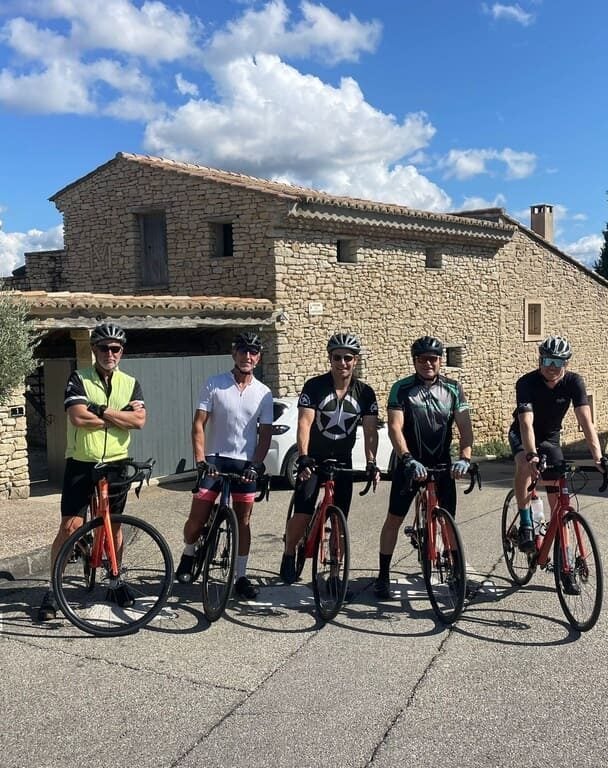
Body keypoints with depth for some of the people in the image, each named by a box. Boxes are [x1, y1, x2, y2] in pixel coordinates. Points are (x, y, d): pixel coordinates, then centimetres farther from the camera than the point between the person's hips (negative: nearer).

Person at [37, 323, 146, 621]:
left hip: (115, 465, 3)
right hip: (81, 464, -3)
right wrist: (119, 417, -13)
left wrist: (101, 411, -18)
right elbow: (78, 417, -19)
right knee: (70, 527, -4)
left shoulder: (130, 384, 5)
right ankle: (54, 589, 7)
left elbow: (139, 419, -11)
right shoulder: (79, 379, -4)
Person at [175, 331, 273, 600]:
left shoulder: (264, 393, 4)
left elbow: (265, 434, 2)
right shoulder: (213, 385, -2)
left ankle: (241, 577, 17)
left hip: (245, 463, 2)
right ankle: (188, 556, 25)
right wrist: (200, 459, -16)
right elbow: (199, 424, -5)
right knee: (197, 518, -5)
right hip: (215, 459, -2)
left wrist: (255, 464, -11)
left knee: (243, 522, 6)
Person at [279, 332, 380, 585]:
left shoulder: (365, 392, -4)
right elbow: (304, 423, -21)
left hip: (342, 460, 3)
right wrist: (303, 458, -34)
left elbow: (370, 430, -10)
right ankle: (289, 555, 16)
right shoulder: (314, 386, -12)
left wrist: (371, 463, -25)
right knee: (302, 515, -11)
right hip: (313, 459, -3)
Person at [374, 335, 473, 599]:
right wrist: (408, 459, -33)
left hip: (442, 463, 2)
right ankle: (383, 577, 10)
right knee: (394, 519, 0)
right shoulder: (402, 388, -9)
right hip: (410, 463, -2)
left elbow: (465, 427, -7)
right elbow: (395, 427, -18)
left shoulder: (453, 389, -1)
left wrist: (464, 458, -24)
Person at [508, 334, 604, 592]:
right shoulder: (527, 383, -28)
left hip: (550, 438, 2)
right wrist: (531, 455, -56)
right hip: (522, 436, -2)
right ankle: (525, 524, -18)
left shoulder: (574, 382, -21)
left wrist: (598, 455, -44)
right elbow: (526, 423, -39)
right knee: (525, 466, -38)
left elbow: (585, 421, -29)